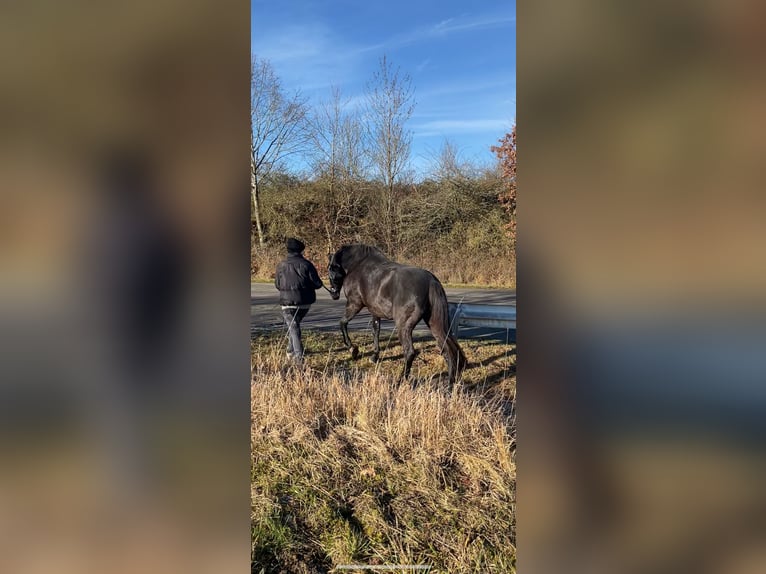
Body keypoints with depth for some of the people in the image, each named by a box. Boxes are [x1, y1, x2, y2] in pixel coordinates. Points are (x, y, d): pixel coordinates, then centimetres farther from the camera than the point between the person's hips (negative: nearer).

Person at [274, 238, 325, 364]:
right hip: (305, 301, 1)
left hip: (287, 301, -1)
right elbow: (317, 284, -9)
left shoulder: (281, 265, -3)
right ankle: (291, 350, 32)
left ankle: (298, 355, -13)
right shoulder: (306, 264, -8)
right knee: (295, 323, 23)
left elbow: (277, 285, 8)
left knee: (293, 326, 1)